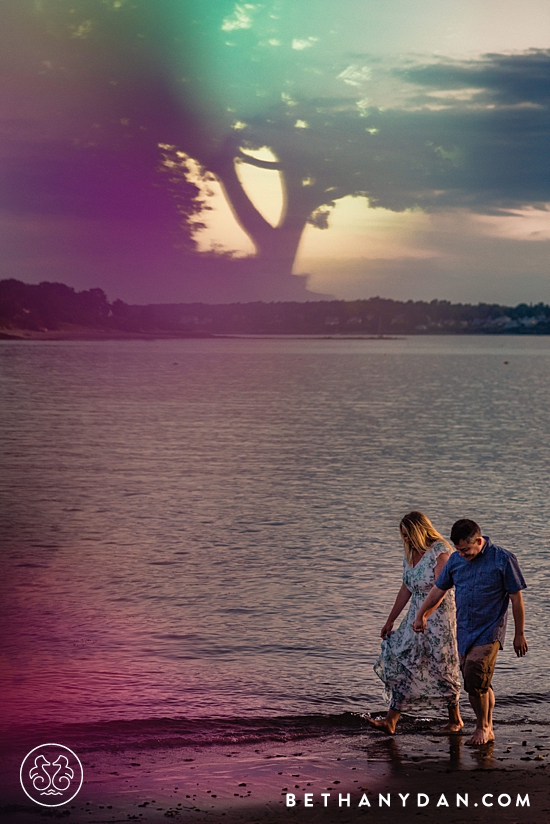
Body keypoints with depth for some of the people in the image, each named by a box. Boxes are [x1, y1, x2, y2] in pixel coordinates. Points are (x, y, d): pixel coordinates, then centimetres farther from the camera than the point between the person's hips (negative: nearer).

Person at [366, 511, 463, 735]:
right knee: (402, 663, 0)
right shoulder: (411, 553, 10)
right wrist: (390, 621, 18)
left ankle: (455, 720, 20)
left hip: (439, 615, -8)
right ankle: (390, 721, -1)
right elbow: (406, 590, 17)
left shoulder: (440, 551, -14)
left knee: (441, 667, 2)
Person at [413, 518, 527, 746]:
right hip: (464, 632, 5)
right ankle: (488, 730, 20)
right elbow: (439, 589, 18)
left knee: (476, 678, -17)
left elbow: (516, 598, -4)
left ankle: (482, 727, 2)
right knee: (479, 684, 7)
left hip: (489, 632, -5)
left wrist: (519, 634, -1)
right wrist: (421, 615, 17)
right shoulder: (456, 560, 6)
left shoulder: (503, 560, -9)